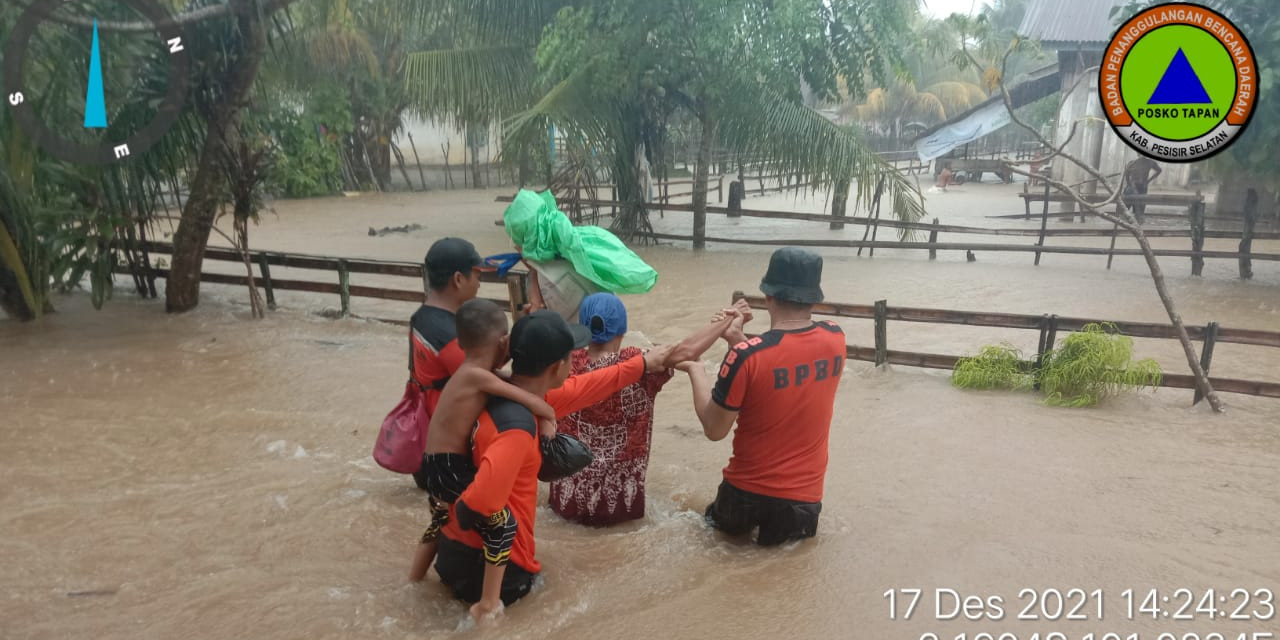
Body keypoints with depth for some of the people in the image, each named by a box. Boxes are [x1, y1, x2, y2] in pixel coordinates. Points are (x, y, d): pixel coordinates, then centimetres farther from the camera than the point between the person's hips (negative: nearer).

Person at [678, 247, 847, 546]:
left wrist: (695, 370, 1)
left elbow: (714, 429, -11)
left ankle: (734, 522, 9)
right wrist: (741, 342, 1)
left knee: (720, 519, 32)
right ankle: (792, 527, 9)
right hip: (805, 498, 1)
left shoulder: (747, 356, -22)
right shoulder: (835, 338, -8)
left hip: (749, 493, -1)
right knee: (795, 520, 33)